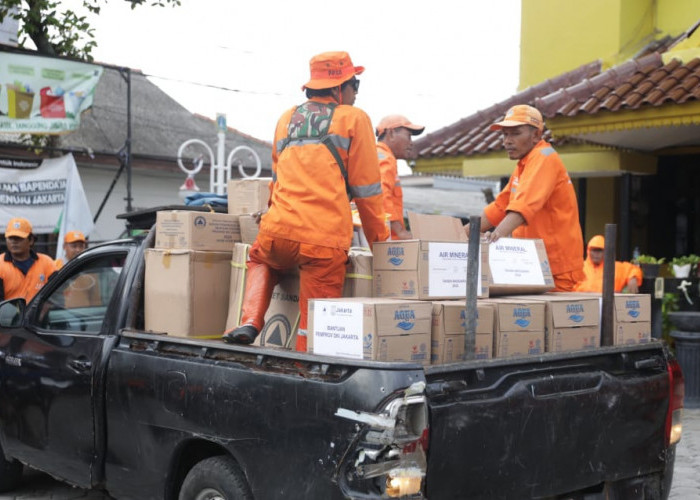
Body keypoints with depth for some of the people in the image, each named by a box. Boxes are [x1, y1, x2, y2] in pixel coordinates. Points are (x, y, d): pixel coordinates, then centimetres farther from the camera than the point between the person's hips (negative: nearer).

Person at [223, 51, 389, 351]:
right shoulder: (354, 118, 7)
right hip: (325, 240, -4)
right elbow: (366, 187, 6)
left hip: (277, 230, 4)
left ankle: (250, 322, 15)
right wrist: (378, 237, 16)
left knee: (261, 261, 35)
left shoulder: (287, 119, 21)